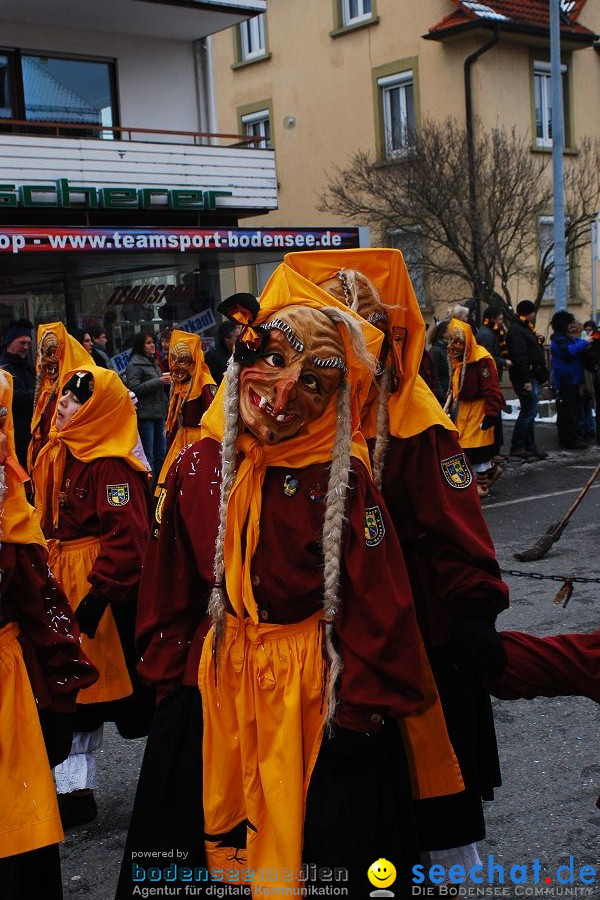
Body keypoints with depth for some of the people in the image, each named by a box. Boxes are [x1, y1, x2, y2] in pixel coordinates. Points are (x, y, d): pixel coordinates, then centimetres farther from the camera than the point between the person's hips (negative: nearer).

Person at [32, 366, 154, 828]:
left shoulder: (111, 465, -18)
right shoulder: (58, 455, 10)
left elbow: (128, 538, -24)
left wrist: (97, 592, -25)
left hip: (103, 588, -9)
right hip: (65, 582, 9)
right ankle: (75, 787, 25)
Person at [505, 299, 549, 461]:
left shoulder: (524, 328, 19)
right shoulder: (516, 331, -15)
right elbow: (520, 357, -22)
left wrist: (538, 341, 6)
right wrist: (526, 380, -26)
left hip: (532, 377, 11)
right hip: (525, 378, -11)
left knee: (529, 411, 12)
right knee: (529, 411, -9)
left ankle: (530, 447, 17)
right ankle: (516, 447, -3)